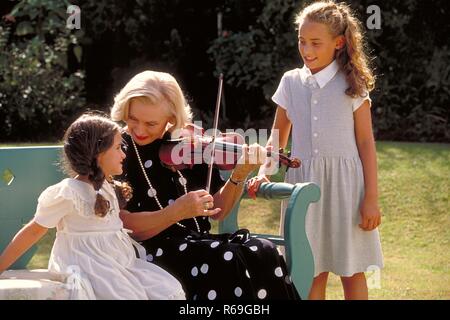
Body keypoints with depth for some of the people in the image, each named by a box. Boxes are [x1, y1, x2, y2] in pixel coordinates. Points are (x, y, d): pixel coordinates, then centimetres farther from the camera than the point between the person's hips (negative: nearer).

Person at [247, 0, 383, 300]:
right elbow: (278, 138, 12)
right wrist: (263, 172, -6)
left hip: (345, 184, -2)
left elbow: (366, 143, -2)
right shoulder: (291, 83, 6)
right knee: (312, 271, 4)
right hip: (304, 183, 2)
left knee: (352, 272, 4)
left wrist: (371, 198, -6)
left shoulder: (352, 84, -1)